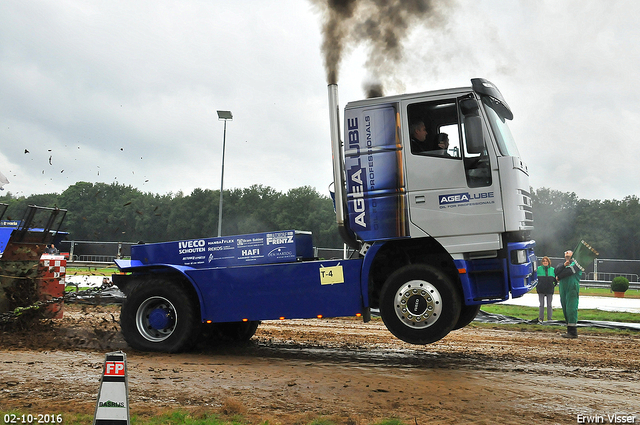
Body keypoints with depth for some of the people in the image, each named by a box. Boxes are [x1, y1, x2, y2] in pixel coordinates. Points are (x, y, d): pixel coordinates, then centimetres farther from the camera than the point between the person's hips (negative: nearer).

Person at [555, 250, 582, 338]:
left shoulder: (576, 263, 7)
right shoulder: (562, 264, 24)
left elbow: (570, 271, -10)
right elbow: (556, 271, 4)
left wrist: (559, 277, 0)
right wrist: (564, 265, -10)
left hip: (572, 288, -6)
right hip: (563, 289, 6)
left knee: (571, 309, -12)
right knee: (565, 310, 5)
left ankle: (573, 332, -12)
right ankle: (569, 331, 10)